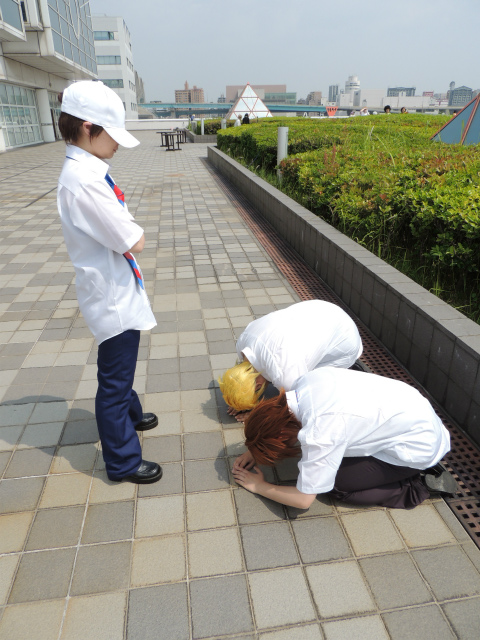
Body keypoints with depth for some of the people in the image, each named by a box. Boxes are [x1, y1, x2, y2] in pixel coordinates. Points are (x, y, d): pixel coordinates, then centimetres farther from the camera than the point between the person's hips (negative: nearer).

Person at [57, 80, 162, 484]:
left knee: (121, 368, 29)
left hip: (118, 292, 10)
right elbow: (134, 243, -26)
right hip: (113, 298, -10)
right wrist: (134, 231, -8)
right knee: (115, 379, 6)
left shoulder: (89, 171, 5)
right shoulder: (82, 180, -26)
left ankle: (129, 415, 54)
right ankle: (123, 461, 25)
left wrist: (125, 226, -5)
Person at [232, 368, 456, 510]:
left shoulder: (320, 433, -31)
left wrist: (259, 487, -3)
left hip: (418, 446, -8)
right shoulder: (310, 379, -11)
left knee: (334, 485, -7)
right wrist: (256, 452, 7)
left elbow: (303, 499, -18)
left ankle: (416, 489, 3)